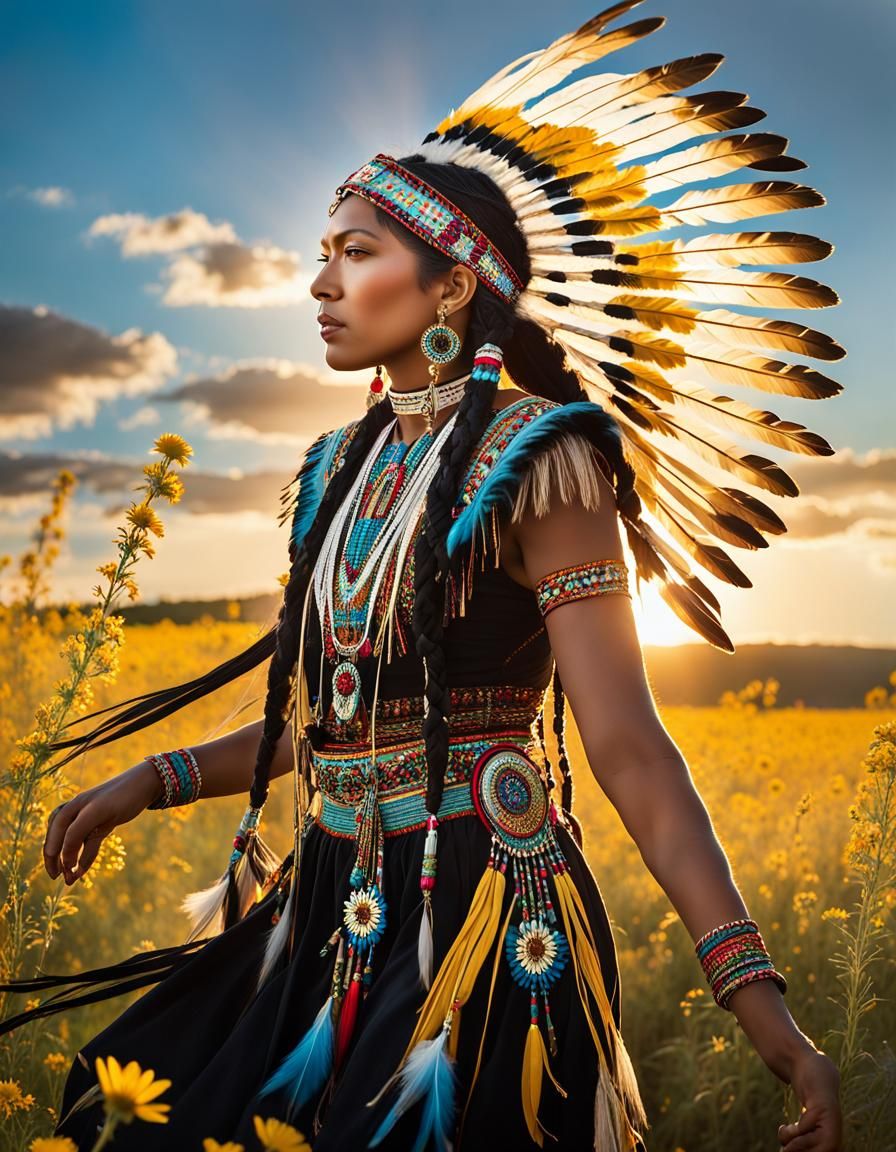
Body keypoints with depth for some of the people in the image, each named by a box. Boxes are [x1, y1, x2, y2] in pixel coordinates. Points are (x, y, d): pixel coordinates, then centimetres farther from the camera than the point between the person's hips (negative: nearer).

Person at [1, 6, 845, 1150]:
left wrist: (755, 992, -24)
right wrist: (152, 779, 10)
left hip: (483, 929, -7)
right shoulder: (339, 470, 10)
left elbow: (626, 740, -17)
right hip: (331, 924, 7)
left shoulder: (533, 461, -11)